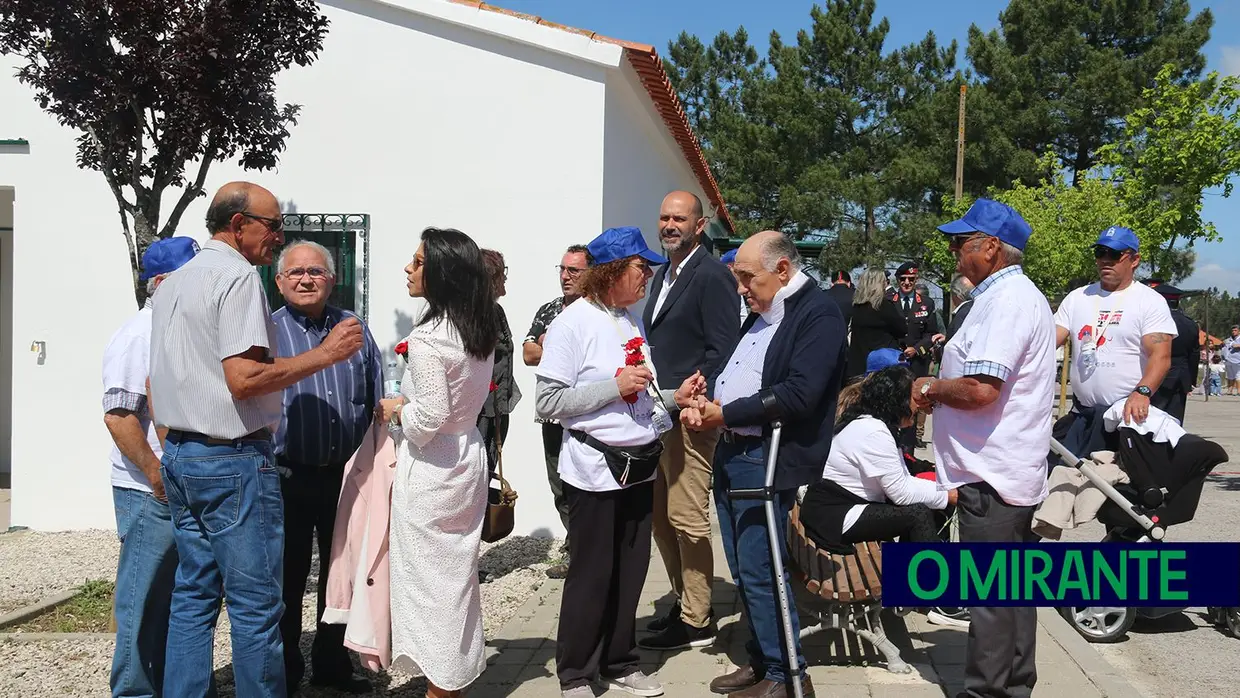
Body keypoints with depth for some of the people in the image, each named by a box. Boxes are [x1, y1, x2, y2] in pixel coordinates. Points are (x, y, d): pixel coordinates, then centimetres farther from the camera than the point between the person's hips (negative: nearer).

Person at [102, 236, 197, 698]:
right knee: (145, 606, 1)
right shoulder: (138, 335, -12)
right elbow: (118, 417, -20)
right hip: (151, 495, -8)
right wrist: (158, 477, -19)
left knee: (179, 602, 16)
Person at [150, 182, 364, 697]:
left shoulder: (173, 283, 16)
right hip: (233, 460, -9)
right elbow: (244, 378, -23)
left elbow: (155, 387, 20)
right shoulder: (239, 276, -13)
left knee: (193, 596, 14)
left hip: (178, 456, 9)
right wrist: (326, 354, -16)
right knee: (255, 604, -2)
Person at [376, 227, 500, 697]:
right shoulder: (481, 330, 4)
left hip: (430, 468, -8)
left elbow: (431, 415, -24)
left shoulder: (427, 338, -21)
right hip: (468, 457, 8)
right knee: (458, 571, 18)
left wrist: (396, 410, -5)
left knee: (428, 576, 5)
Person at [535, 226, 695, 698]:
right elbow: (547, 403, -16)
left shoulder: (632, 321, 10)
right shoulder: (573, 323, -11)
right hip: (596, 470, -6)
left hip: (640, 465, 7)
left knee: (630, 573, 14)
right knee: (592, 577, 4)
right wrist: (615, 385, -19)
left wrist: (674, 397, 0)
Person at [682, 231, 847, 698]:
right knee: (742, 571, 15)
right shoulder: (760, 313, 16)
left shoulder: (818, 314, -13)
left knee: (759, 572, -5)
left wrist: (726, 413, -16)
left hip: (766, 461, -9)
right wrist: (705, 403, -2)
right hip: (730, 452, 9)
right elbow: (727, 368, 20)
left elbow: (799, 394, -23)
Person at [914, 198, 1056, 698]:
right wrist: (940, 389, 9)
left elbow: (980, 389, -26)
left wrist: (930, 388, -9)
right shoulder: (1018, 295, 17)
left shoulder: (1005, 300, -17)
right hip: (1013, 470, 11)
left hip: (990, 476, -11)